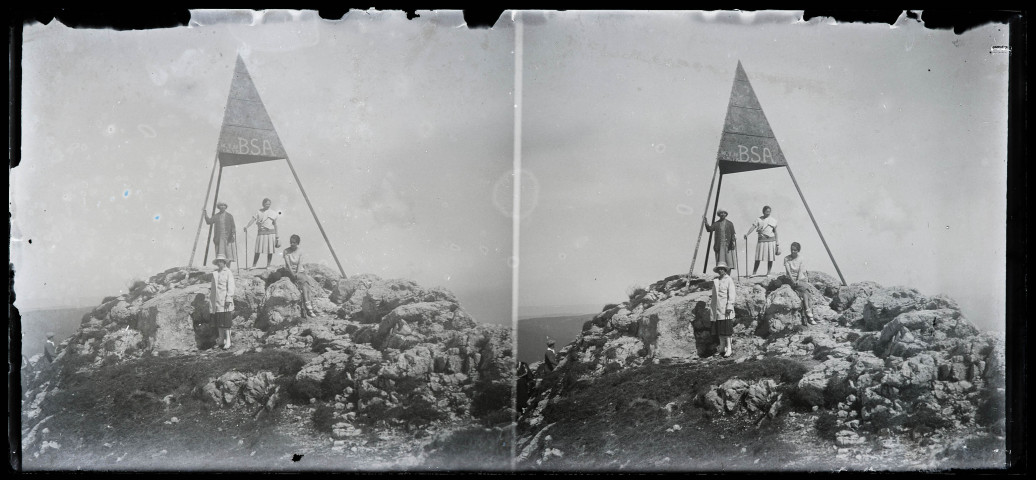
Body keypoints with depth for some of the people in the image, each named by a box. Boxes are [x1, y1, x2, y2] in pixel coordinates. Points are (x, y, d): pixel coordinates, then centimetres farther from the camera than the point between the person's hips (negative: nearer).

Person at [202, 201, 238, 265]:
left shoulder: (229, 216, 5)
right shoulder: (216, 216, 10)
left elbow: (233, 226, 0)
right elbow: (209, 221, -2)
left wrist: (233, 234, -15)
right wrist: (205, 214, -13)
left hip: (227, 238, -1)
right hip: (219, 238, 1)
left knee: (228, 252, -4)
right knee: (220, 254, -3)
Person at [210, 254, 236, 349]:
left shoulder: (228, 273, 0)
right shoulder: (214, 273, 15)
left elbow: (230, 287, -6)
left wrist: (229, 299, -14)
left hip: (224, 301, -5)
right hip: (216, 300, 5)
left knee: (226, 321, -9)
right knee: (218, 321, 5)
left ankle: (228, 341, -7)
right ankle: (221, 339, 13)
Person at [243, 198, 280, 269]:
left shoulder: (273, 213, 7)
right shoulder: (259, 212, 4)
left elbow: (275, 225, 10)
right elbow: (253, 220, -7)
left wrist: (277, 235, 8)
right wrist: (247, 226, -24)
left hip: (271, 233, 1)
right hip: (261, 233, -1)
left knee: (270, 250, 1)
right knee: (258, 250, -4)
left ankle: (268, 265, 11)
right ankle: (254, 265, 1)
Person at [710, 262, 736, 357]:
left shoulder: (729, 280, 0)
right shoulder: (715, 280, 16)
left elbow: (731, 294, -7)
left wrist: (729, 306, -16)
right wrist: (713, 308, 17)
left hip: (725, 308, -6)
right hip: (717, 308, 6)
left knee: (726, 328, -9)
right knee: (718, 328, 6)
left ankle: (729, 348, -7)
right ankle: (722, 348, 12)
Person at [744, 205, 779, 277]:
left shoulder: (773, 220, 8)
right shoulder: (759, 219, 5)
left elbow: (775, 232, 11)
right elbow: (753, 227, -6)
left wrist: (777, 242, 10)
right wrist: (747, 234, -21)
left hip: (771, 240, 1)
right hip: (762, 240, -1)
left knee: (770, 258, 1)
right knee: (758, 258, -3)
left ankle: (768, 272, 11)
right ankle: (754, 273, 1)